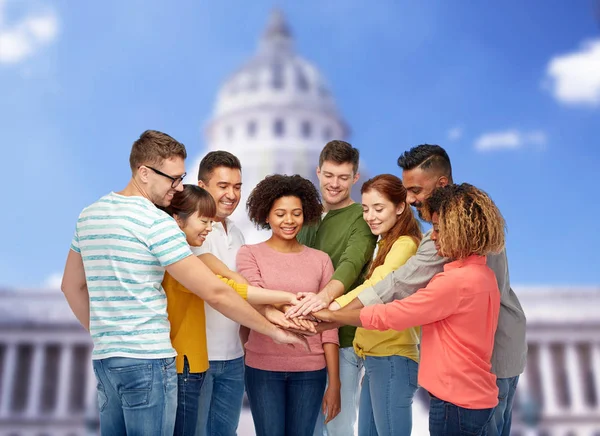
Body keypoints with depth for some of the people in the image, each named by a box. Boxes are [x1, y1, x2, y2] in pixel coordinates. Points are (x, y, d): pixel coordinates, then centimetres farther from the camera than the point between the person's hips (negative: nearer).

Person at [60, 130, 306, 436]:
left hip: (103, 357, 8)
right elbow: (215, 293, -17)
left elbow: (71, 286, 16)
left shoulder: (89, 215, 8)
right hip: (147, 360, -8)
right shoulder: (156, 222, -16)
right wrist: (273, 331, -8)